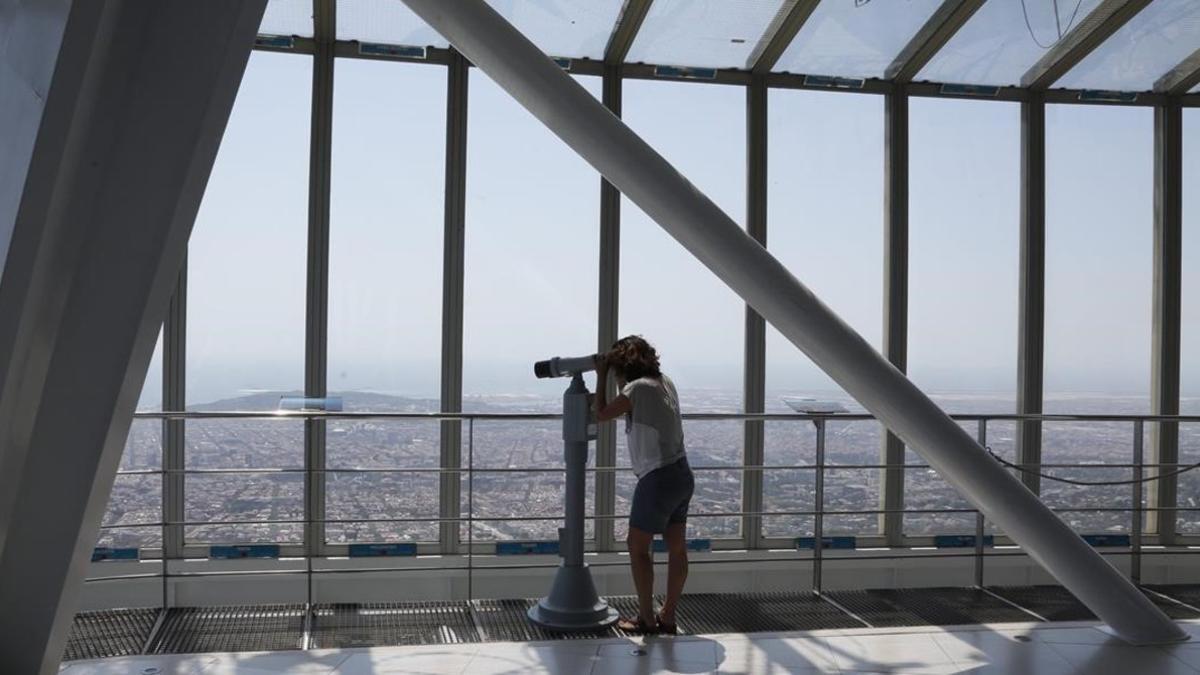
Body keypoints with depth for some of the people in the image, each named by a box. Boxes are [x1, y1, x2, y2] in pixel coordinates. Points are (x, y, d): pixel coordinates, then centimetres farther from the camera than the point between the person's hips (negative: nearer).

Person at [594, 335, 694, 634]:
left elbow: (602, 414, -4)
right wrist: (618, 382, 19)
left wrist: (601, 376, 4)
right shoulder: (665, 383, 10)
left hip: (659, 478, -8)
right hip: (682, 475, 8)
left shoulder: (637, 388, -14)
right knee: (677, 548, 11)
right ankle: (668, 617, 20)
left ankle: (646, 618, 10)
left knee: (637, 546, 4)